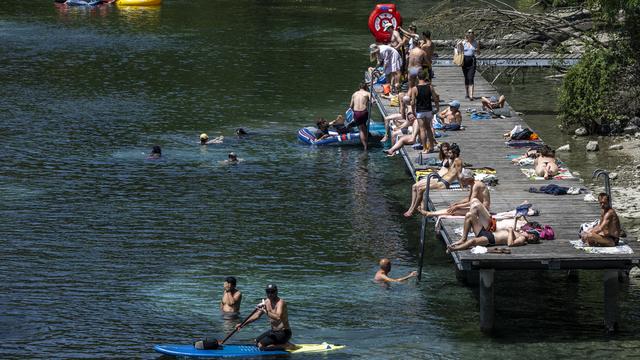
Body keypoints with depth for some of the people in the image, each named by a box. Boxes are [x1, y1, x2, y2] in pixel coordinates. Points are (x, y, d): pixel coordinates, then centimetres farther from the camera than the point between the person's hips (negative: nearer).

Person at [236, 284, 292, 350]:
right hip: (273, 331, 9)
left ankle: (284, 345, -5)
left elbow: (278, 317, -38)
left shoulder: (280, 302, -21)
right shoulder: (266, 302, 4)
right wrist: (243, 324, 6)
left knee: (261, 345, -17)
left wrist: (266, 312, -45)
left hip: (283, 333, -9)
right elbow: (257, 315, 12)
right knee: (256, 341, 17)